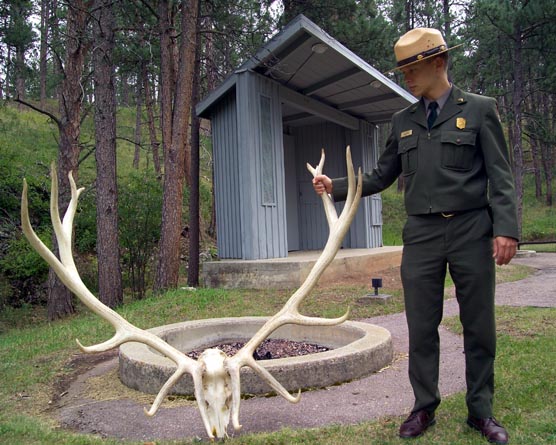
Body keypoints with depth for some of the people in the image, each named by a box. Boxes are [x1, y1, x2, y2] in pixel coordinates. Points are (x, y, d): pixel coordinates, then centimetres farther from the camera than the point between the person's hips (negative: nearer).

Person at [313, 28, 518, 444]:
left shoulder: (479, 109, 3)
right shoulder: (403, 120, 13)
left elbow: (501, 176, -2)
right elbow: (381, 177, 15)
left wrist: (506, 229, -13)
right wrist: (336, 186, 3)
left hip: (471, 230, -2)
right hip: (421, 234, 3)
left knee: (479, 327, 6)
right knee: (422, 327, 5)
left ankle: (481, 411, 22)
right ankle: (424, 407, 20)